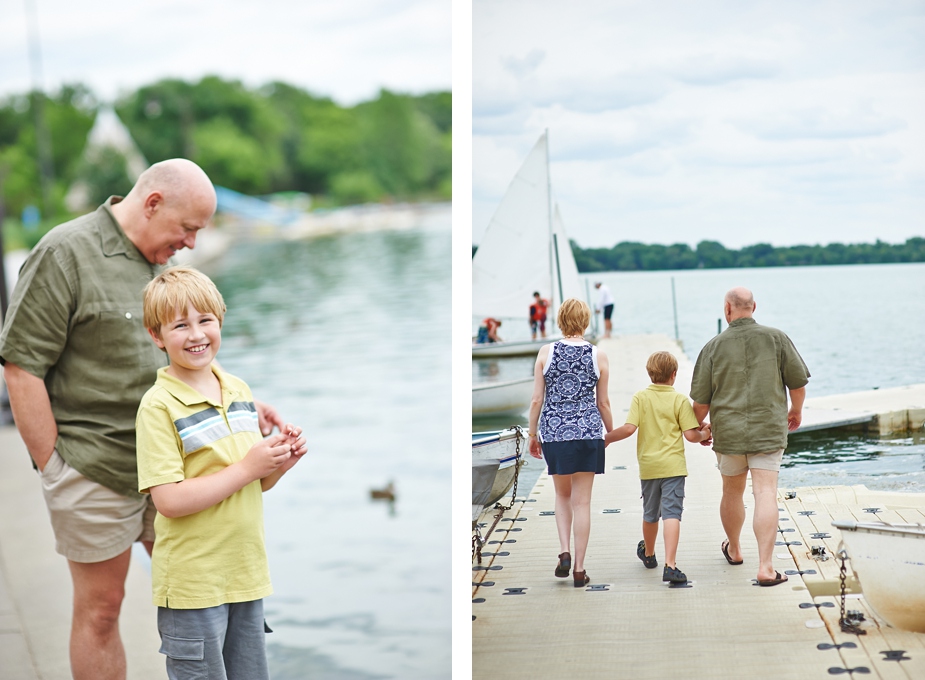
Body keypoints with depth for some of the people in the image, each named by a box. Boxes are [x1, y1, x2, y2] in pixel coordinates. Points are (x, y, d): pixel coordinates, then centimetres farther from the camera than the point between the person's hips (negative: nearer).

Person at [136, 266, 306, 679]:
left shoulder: (239, 391, 9)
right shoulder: (158, 406, -13)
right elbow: (169, 501, -21)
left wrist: (281, 462, -5)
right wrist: (246, 468, -20)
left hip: (246, 577, 7)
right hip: (192, 584, -6)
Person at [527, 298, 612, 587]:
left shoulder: (546, 353, -1)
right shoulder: (598, 356, -1)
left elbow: (536, 400, 0)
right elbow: (603, 403, 4)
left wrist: (532, 434, 11)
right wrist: (611, 434, 18)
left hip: (553, 433, 1)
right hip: (588, 433, -1)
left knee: (562, 495, 20)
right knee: (582, 501, 5)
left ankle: (564, 552, 4)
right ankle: (579, 568, 7)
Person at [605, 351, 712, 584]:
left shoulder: (640, 397, -2)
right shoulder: (680, 400, -5)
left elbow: (629, 428, -11)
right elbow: (690, 434, -8)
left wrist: (607, 438, 3)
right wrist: (704, 435, 13)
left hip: (648, 466, 3)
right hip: (673, 466, -3)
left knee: (650, 514, 19)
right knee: (672, 514, -8)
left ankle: (648, 554, 41)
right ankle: (670, 565, -19)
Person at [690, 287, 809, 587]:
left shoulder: (714, 346, -3)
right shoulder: (776, 338, -3)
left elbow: (700, 402, 0)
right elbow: (798, 382, 2)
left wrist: (697, 427, 19)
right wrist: (796, 410, 22)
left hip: (728, 432, 1)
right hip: (768, 430, -1)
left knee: (732, 492, 19)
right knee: (765, 494, -6)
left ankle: (734, 549, 41)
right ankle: (765, 567, -14)